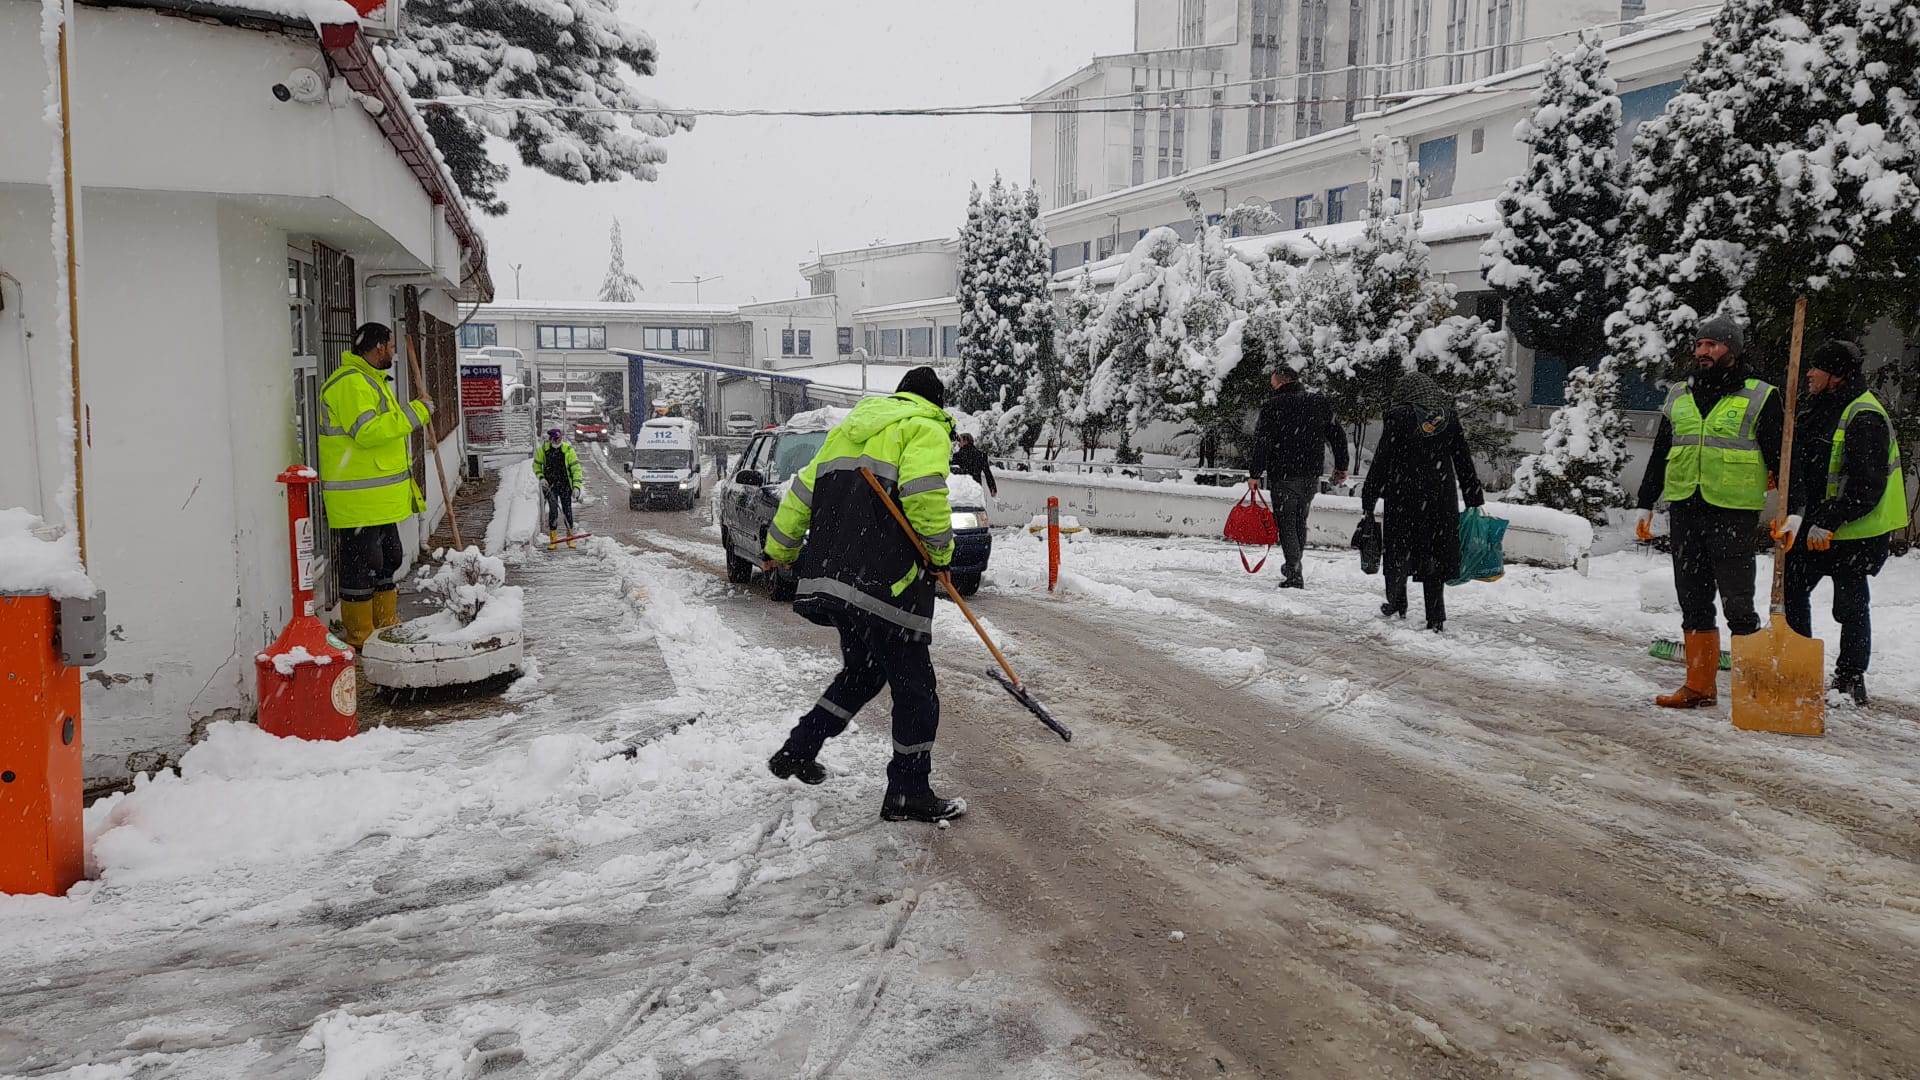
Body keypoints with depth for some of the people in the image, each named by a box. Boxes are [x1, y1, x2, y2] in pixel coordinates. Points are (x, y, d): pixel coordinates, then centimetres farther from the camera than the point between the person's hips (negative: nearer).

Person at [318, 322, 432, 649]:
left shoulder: (371, 380, 20)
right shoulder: (350, 382, -15)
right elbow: (368, 431, -26)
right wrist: (416, 412, -20)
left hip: (380, 499, 11)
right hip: (358, 500, -11)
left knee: (386, 560, 18)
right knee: (360, 566, -4)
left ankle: (386, 626, 29)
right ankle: (360, 638, 3)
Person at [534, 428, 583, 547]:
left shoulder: (568, 449, -8)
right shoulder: (543, 449, -2)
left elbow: (576, 468, -9)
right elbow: (536, 465, 13)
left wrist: (577, 485, -18)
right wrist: (541, 478, -4)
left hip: (565, 485, -1)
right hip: (550, 485, 1)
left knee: (567, 511, 0)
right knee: (553, 510, -8)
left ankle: (570, 537, 14)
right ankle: (553, 538, -1)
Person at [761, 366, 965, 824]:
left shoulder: (852, 428, 23)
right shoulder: (926, 430, -1)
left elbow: (803, 490, 24)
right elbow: (923, 492, -20)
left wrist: (780, 549, 34)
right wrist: (940, 548, -6)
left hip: (830, 578, 8)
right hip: (884, 583, -8)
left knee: (862, 670, 24)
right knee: (913, 685, 2)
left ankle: (797, 751, 25)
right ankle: (908, 793, 9)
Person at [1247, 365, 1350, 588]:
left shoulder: (1272, 406, -7)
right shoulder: (1320, 402, 6)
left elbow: (1261, 442, -12)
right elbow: (1337, 435, 9)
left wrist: (1255, 474, -8)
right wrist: (1341, 466, 18)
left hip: (1283, 475, -5)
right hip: (1312, 475, 5)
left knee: (1286, 522, 1)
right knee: (1300, 520, 20)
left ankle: (1295, 574, -5)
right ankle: (1294, 565, 32)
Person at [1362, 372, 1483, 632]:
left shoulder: (1398, 416, -7)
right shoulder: (1450, 417, 5)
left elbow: (1381, 461, -7)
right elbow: (1464, 461, 8)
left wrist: (1368, 500, -2)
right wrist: (1475, 499, 14)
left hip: (1404, 496, -3)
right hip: (1442, 498, 3)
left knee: (1399, 549, 13)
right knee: (1435, 552, 8)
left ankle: (1396, 603, 24)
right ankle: (1436, 619, 6)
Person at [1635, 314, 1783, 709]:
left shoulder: (1760, 398, 2)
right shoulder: (1679, 398, 16)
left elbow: (1781, 457, 0)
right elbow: (1659, 456, 22)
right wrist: (1646, 505, 18)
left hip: (1734, 512, -5)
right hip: (1684, 511, 5)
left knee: (1737, 602, -3)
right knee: (1693, 600, 8)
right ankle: (1700, 686, 14)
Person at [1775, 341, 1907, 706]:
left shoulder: (1865, 418, -18)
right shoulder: (1816, 409, 10)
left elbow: (1867, 483, -22)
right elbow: (1800, 465, 17)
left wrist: (1828, 521, -22)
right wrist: (1795, 513, 6)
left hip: (1856, 531, -9)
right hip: (1814, 525, 9)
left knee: (1850, 603, 3)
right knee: (1791, 587, 10)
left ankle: (1850, 677, 17)